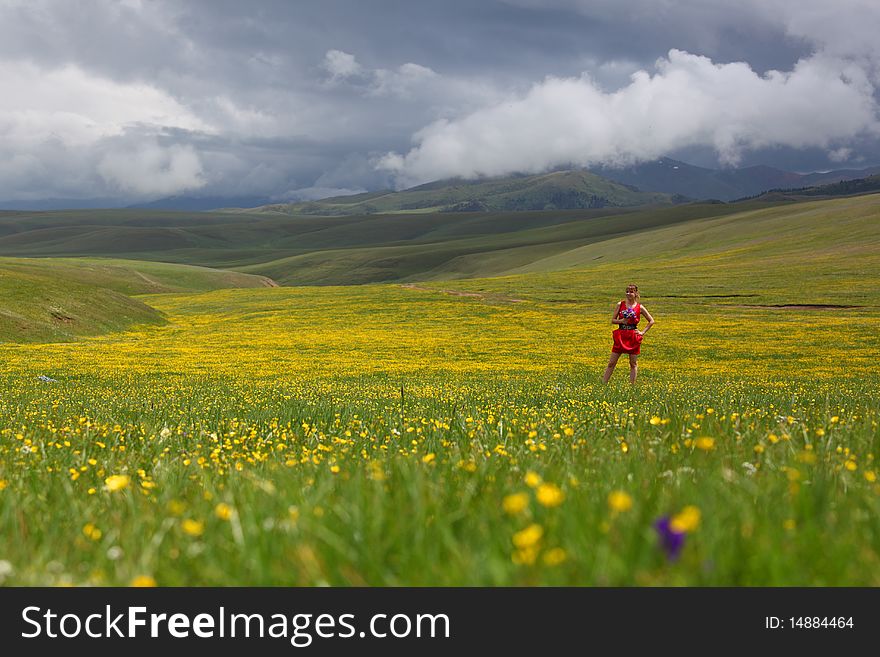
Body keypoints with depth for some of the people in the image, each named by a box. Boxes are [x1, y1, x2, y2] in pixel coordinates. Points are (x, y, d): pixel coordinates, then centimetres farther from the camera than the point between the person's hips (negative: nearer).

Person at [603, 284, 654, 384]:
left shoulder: (639, 307, 0)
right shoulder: (620, 305, 3)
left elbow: (651, 321, 6)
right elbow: (612, 320, 5)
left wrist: (643, 332, -1)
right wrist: (621, 321, -15)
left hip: (633, 337, -1)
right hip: (620, 336, 1)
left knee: (633, 363, 4)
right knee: (611, 362, 1)